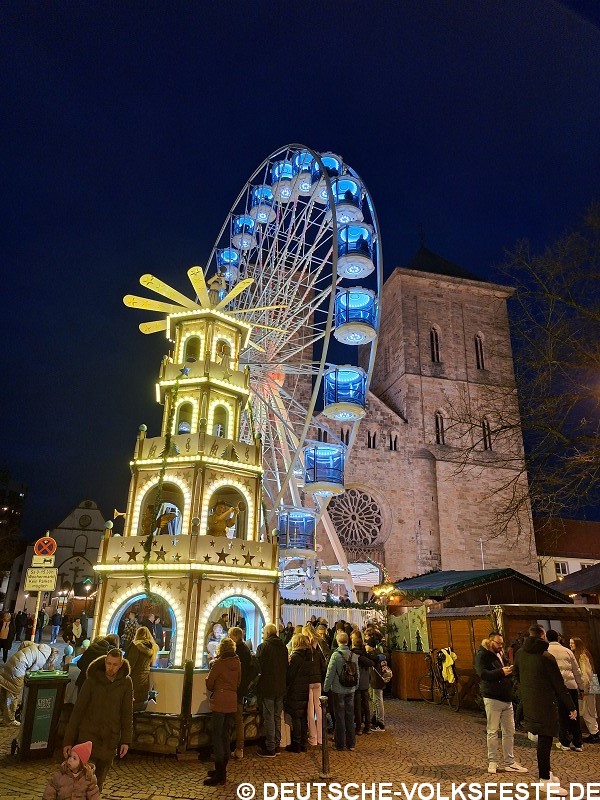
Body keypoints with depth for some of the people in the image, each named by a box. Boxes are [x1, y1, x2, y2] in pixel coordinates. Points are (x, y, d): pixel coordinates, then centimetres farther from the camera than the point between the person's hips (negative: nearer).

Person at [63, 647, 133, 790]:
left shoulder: (126, 683, -5)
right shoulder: (92, 680, -8)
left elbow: (127, 713, 1)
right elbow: (78, 710, -5)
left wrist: (126, 740, -3)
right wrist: (68, 740, -5)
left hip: (110, 739, 1)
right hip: (88, 734, -1)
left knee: (99, 780, 10)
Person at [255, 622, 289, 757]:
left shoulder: (263, 646, -13)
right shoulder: (283, 647, 3)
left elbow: (258, 667, -11)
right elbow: (286, 667, 8)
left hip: (267, 688, -6)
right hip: (281, 688, 6)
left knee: (269, 718, 3)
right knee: (277, 717, 16)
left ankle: (270, 748, 8)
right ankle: (277, 745, 24)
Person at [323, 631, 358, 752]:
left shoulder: (336, 655, -16)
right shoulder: (354, 655, -3)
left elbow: (330, 674, -12)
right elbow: (357, 673, 6)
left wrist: (326, 688, -1)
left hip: (338, 690, -4)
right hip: (350, 690, 4)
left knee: (340, 717, 7)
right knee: (350, 716, 13)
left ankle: (340, 744, 14)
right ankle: (351, 743, 20)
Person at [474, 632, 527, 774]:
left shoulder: (500, 655, 17)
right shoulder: (482, 655, -8)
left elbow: (508, 676, 23)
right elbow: (483, 673, -22)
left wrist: (510, 671, 0)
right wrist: (501, 672, -27)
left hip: (507, 698, 8)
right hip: (492, 698, -8)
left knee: (509, 731, 10)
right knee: (493, 731, -1)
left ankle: (510, 762, 20)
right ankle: (493, 762, 11)